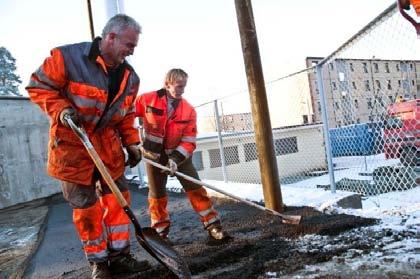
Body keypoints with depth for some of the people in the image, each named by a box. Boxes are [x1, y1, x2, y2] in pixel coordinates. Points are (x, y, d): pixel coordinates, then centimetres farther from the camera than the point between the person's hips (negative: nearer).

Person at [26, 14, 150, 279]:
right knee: (85, 205, 3)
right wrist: (61, 109, -21)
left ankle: (119, 255, 18)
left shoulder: (129, 77, 4)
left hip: (108, 144, 5)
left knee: (118, 197, 4)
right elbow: (39, 86, -6)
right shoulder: (67, 57, -14)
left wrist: (132, 143, 4)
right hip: (72, 144, -5)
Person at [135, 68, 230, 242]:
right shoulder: (147, 100, -13)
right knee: (157, 195, 7)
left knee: (196, 189, -2)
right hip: (154, 155, -1)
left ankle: (213, 226, 7)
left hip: (180, 155, 1)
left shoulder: (189, 110, -9)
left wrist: (176, 158, -23)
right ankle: (160, 232, 24)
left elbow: (189, 141, -10)